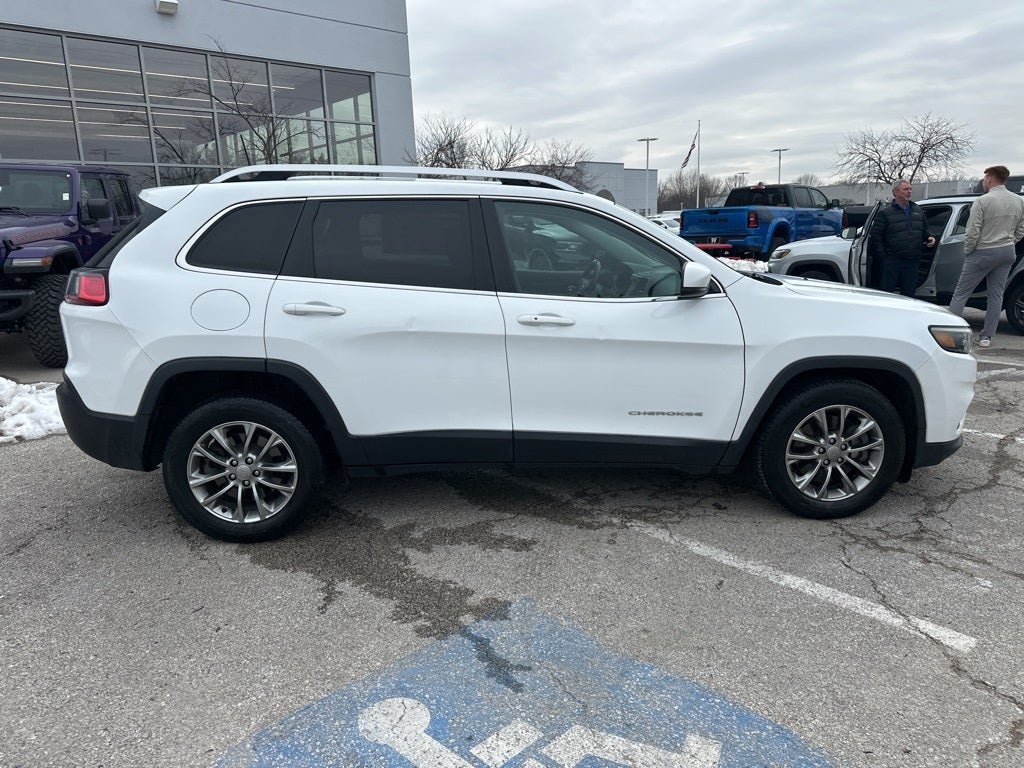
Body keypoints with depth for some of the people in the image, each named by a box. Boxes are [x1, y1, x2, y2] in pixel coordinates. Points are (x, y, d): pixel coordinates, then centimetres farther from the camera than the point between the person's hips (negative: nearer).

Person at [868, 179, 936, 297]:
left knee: (909, 293, 9)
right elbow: (875, 236, -5)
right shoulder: (884, 212, -2)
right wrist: (883, 256, -11)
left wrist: (929, 238, 4)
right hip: (892, 261, -5)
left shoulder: (918, 210, 16)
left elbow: (924, 230, 27)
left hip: (912, 261, 5)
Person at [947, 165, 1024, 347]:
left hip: (983, 252, -6)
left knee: (961, 293, 0)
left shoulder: (983, 201, -15)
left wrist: (967, 251, -2)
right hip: (1007, 253, 6)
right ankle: (987, 337, 13)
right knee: (996, 295, 10)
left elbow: (973, 232, -16)